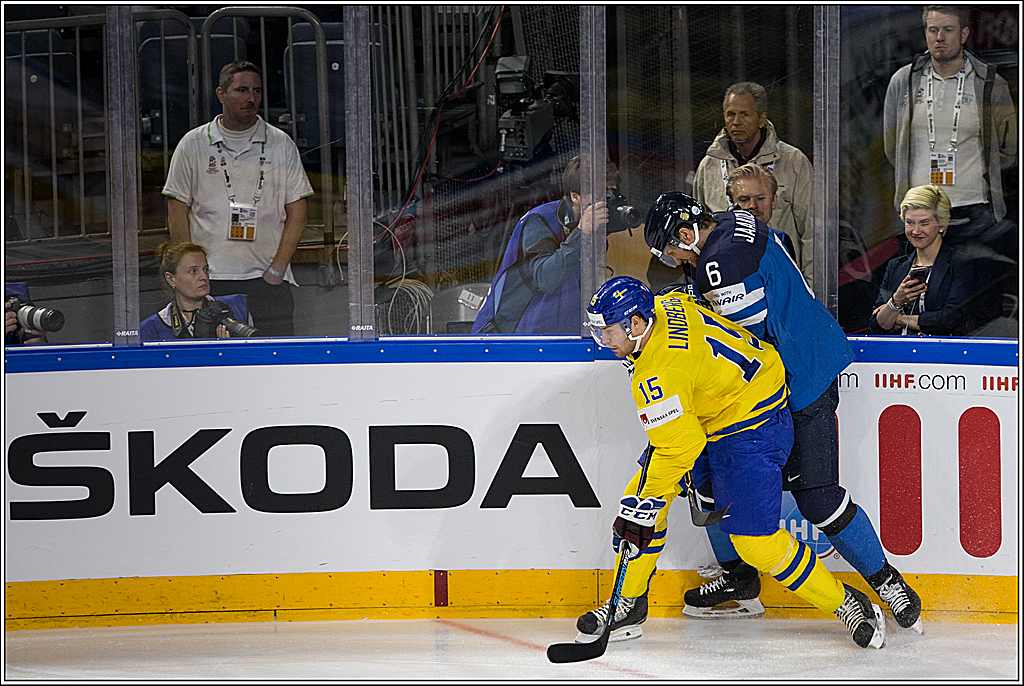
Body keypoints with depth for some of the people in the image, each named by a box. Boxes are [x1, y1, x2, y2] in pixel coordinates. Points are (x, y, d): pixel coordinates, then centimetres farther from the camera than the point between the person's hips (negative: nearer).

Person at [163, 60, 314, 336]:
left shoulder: (281, 145, 8)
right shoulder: (193, 145, 6)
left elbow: (296, 212, 6)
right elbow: (177, 212, 6)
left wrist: (277, 269, -5)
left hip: (268, 280, 0)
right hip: (211, 280, 0)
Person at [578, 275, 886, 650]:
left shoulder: (659, 374, -30)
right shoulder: (665, 306, -4)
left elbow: (679, 447, -31)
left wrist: (642, 508, -26)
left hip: (752, 430, -10)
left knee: (755, 541, -14)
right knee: (640, 494, 4)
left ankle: (848, 605, 1)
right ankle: (629, 604, 14)